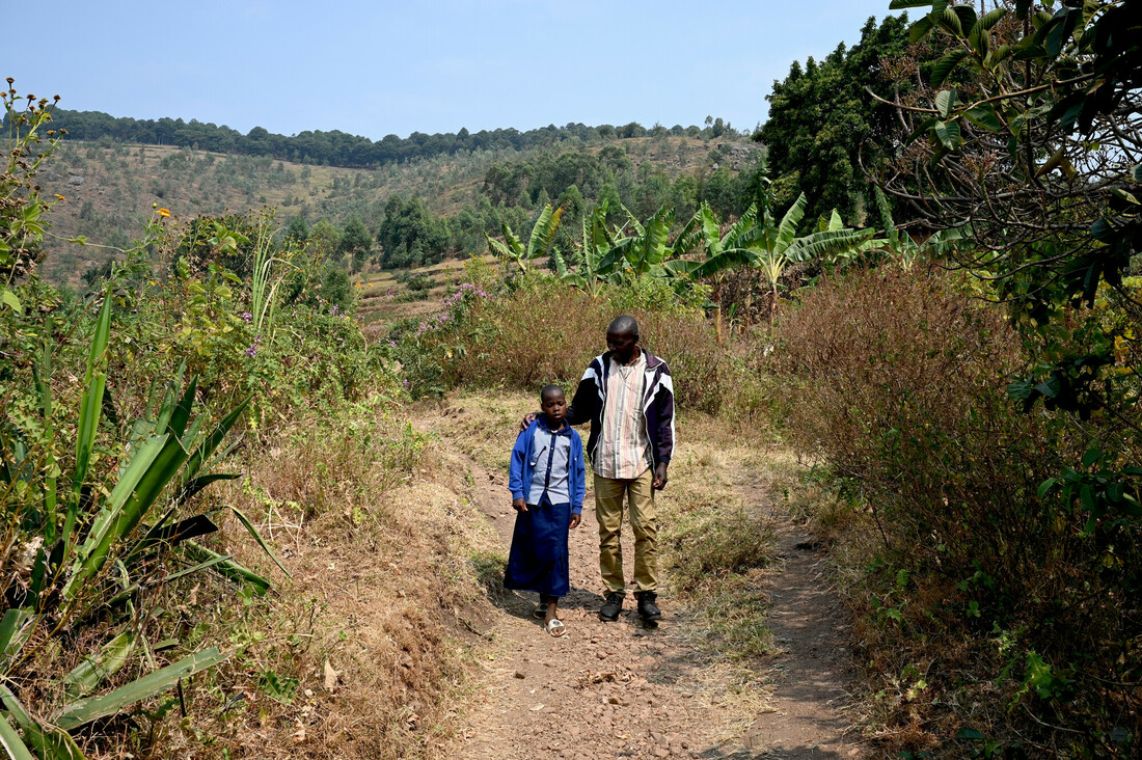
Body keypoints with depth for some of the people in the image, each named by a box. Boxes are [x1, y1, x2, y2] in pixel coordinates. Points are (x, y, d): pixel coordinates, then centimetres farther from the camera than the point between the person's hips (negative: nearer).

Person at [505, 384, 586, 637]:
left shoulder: (573, 437, 2)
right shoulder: (531, 430, -3)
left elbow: (579, 473, 6)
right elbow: (517, 459, -1)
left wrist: (577, 507, 5)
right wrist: (517, 493, -8)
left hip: (559, 503, 0)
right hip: (532, 501, 0)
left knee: (555, 554, -4)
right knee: (532, 551, 9)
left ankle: (551, 611, 1)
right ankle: (544, 600, 29)